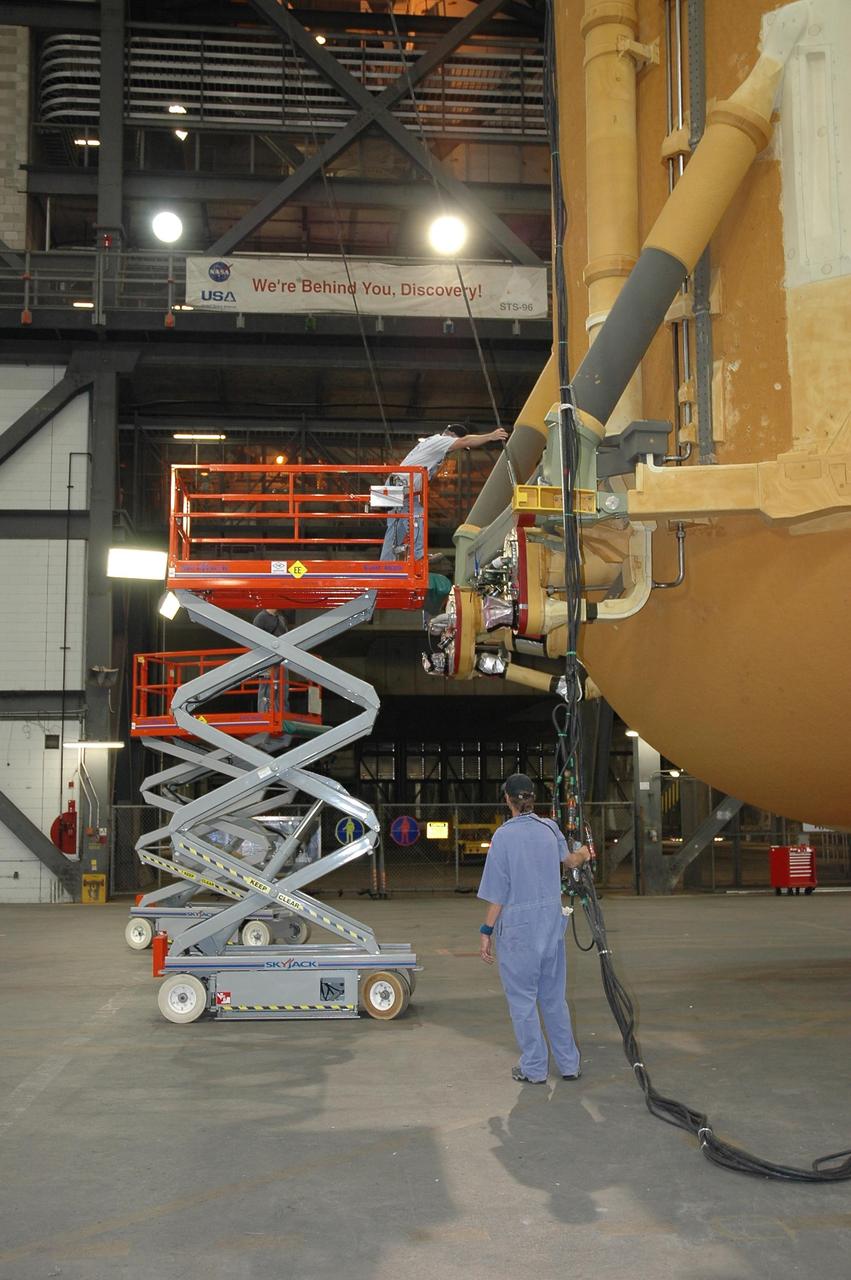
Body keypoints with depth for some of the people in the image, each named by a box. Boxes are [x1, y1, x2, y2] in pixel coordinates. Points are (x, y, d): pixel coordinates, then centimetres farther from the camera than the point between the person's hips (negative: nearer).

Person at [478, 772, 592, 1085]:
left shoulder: (504, 835, -14)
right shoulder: (550, 828, 2)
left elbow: (498, 892, -13)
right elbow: (571, 859, 22)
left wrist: (487, 932, -7)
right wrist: (583, 854, 45)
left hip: (518, 926, -5)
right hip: (552, 923, 5)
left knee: (522, 999, 6)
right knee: (554, 996, 16)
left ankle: (534, 1068, 12)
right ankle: (569, 1064, 22)